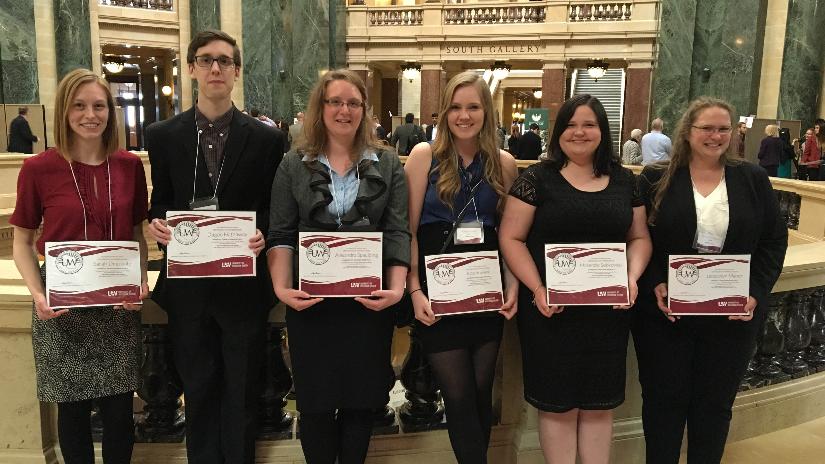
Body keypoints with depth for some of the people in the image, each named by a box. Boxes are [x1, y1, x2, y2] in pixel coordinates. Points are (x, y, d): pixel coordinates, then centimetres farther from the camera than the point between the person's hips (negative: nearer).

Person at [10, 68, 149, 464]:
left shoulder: (129, 166, 0)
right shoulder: (38, 169, -7)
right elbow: (22, 242, 1)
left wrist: (141, 282, -7)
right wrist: (37, 295, -13)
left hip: (118, 303, 2)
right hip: (61, 305, -1)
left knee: (119, 410, 8)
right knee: (73, 410, 12)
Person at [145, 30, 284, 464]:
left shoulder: (266, 138, -2)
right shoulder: (163, 135, 3)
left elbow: (274, 207, 1)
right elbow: (159, 201, 10)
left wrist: (262, 233, -19)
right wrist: (158, 223, -12)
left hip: (243, 283, -1)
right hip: (187, 283, 2)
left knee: (241, 391, 12)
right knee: (198, 390, 16)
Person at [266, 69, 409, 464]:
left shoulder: (388, 164, 5)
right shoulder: (293, 166, 5)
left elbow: (398, 232, -1)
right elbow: (280, 235, 1)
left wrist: (397, 288, -15)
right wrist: (281, 286, -14)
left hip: (369, 300, 0)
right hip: (311, 301, 0)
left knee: (361, 398, 10)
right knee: (315, 400, 9)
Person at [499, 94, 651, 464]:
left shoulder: (625, 181, 8)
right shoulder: (537, 178, -3)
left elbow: (639, 237, 13)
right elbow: (511, 239, -5)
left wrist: (632, 277, -7)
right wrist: (537, 289, -17)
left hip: (608, 310, 3)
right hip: (551, 310, -3)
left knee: (600, 402, 13)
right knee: (558, 403, 7)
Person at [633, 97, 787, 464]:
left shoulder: (753, 179, 4)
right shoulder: (656, 180, -1)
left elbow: (774, 241, 4)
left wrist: (755, 293, -9)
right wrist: (655, 285, -15)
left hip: (732, 316, 2)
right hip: (665, 313, -1)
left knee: (715, 404, 14)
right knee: (663, 401, 10)